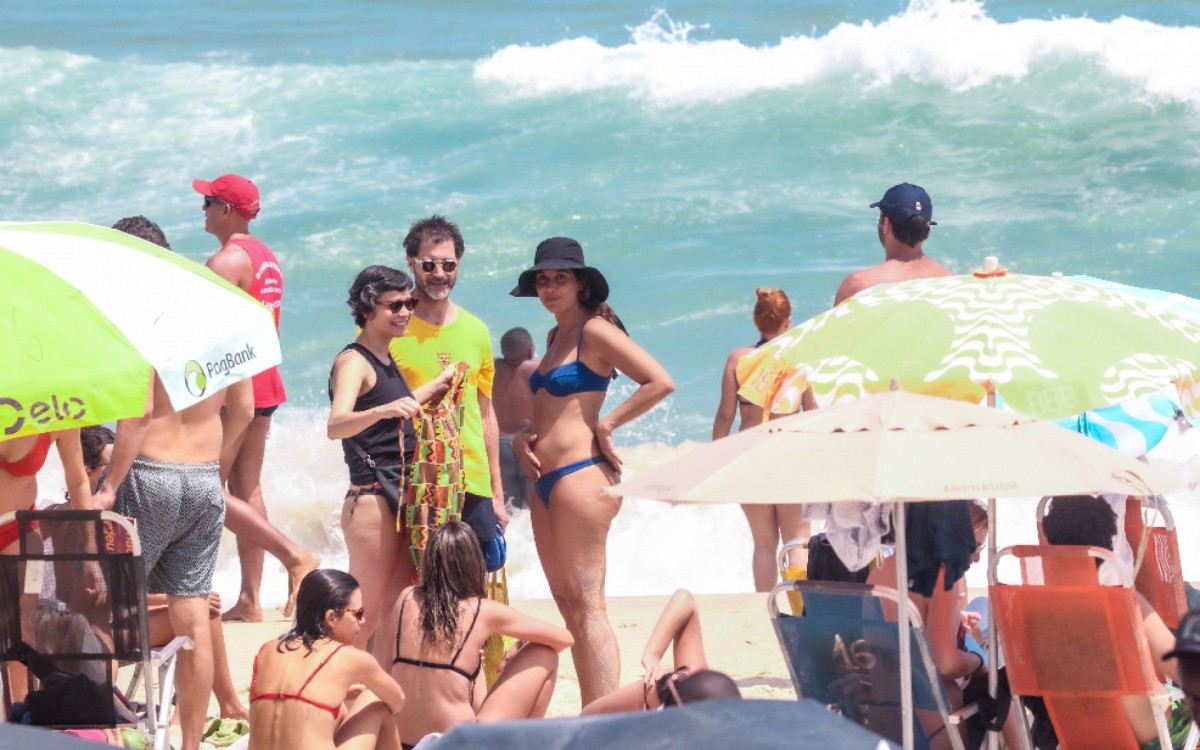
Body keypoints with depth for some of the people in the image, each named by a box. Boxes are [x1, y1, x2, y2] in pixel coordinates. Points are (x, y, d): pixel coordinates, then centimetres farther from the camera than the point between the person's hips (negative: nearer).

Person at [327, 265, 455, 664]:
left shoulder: (389, 361, 15)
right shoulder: (353, 361, -12)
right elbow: (335, 426, -29)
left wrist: (435, 385, 40)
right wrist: (383, 411, -46)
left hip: (402, 499, 9)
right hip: (371, 498, -9)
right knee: (365, 617, -9)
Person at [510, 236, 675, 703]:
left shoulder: (595, 332, -9)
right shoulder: (555, 336, 17)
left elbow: (660, 383, -17)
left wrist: (606, 425, -13)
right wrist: (523, 436, 9)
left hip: (580, 474, -10)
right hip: (546, 480, 10)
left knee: (586, 606, -12)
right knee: (568, 605, 10)